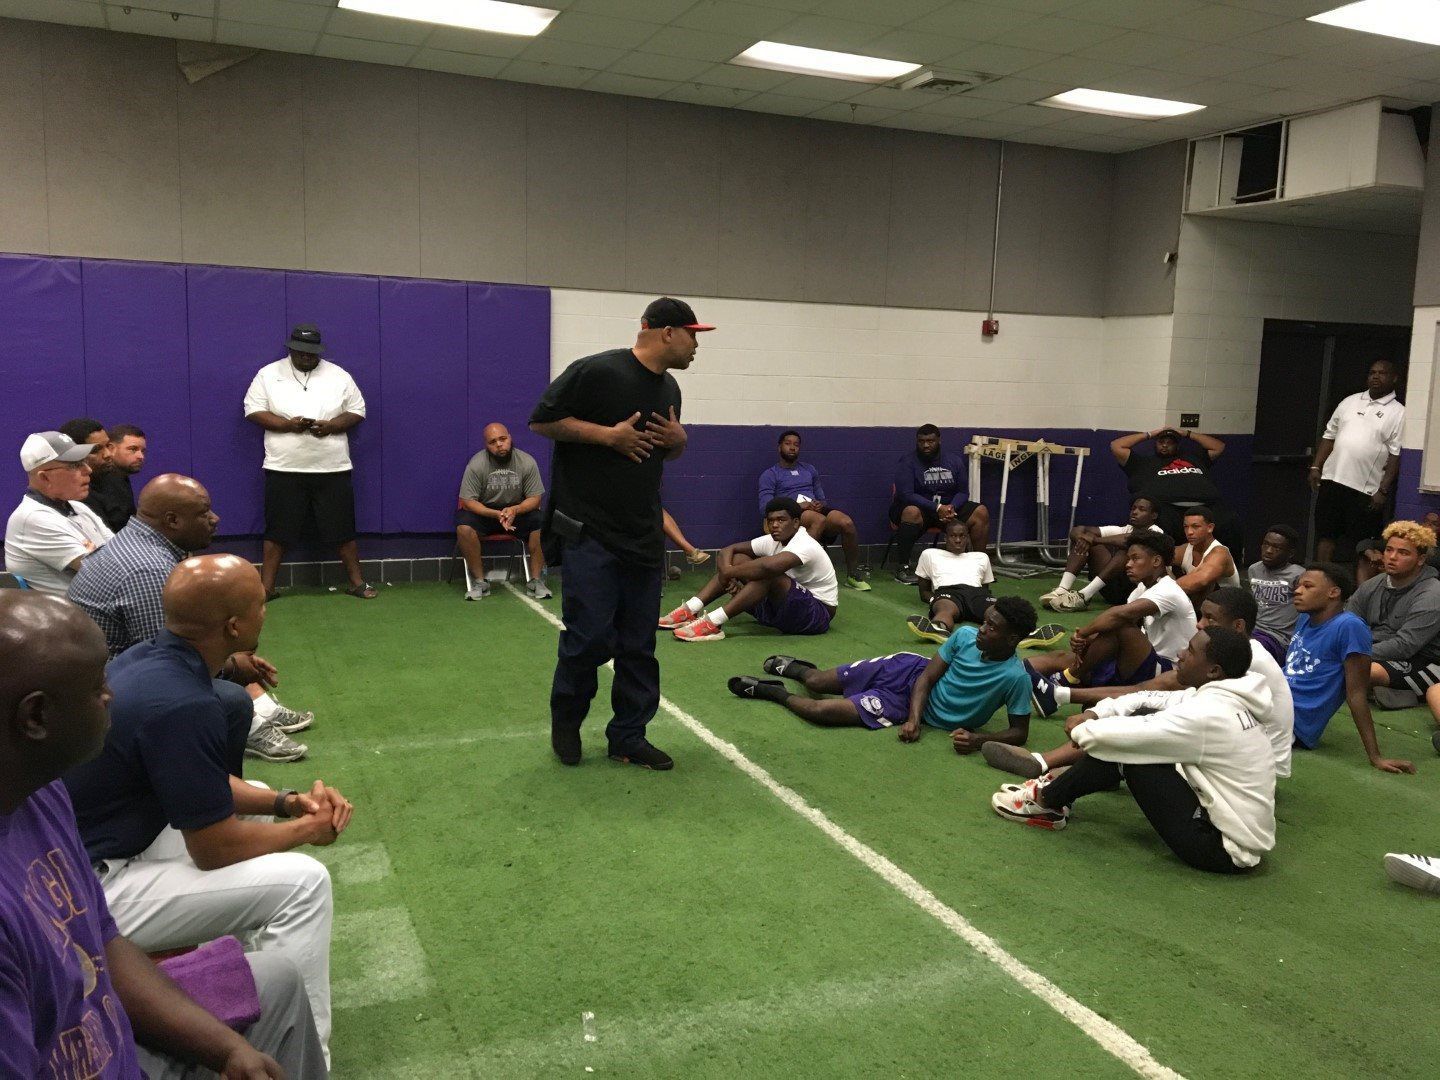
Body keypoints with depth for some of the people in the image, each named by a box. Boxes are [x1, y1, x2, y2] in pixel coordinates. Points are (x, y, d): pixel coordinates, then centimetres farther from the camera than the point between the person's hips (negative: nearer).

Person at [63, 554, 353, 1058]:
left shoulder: (150, 658, 0)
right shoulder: (182, 705, -28)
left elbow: (209, 783, 13)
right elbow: (214, 848, -19)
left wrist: (287, 801, 1)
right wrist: (309, 829, -4)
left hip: (95, 844, 10)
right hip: (87, 893, -10)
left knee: (253, 802, 21)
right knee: (303, 882, -15)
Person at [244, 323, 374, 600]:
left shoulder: (339, 376, 5)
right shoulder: (268, 374, 3)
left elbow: (357, 411, 5)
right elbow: (253, 411, -1)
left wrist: (331, 426, -14)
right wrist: (287, 424, -17)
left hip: (332, 468, 1)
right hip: (284, 469, 0)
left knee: (342, 528, 4)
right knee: (278, 530, 4)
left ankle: (357, 582, 14)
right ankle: (266, 586, 12)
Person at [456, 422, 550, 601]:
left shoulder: (527, 462, -9)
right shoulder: (476, 465, -14)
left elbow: (535, 498, -6)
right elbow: (468, 501, -14)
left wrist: (515, 510, -27)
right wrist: (496, 514, -29)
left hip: (519, 510, 1)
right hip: (484, 511, -1)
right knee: (464, 528, -31)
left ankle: (535, 581, -13)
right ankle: (479, 582, -16)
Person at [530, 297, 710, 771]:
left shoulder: (669, 388, 14)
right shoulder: (596, 371, -11)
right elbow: (542, 420, -11)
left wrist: (678, 440, 2)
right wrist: (609, 434, -17)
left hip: (644, 536, 7)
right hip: (587, 532, -7)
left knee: (639, 644, 8)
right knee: (590, 636, -6)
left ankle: (628, 737, 20)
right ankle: (565, 721, 19)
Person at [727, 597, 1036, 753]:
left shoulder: (1015, 677, -25)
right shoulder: (965, 636, -14)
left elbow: (1019, 733, -16)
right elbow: (927, 677, -7)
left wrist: (978, 740, -33)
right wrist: (914, 719, -22)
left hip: (917, 709, -3)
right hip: (910, 672, 3)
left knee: (821, 710, -17)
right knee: (816, 683, 10)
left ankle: (776, 693, 13)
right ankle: (792, 667, 48)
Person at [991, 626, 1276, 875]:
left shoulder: (1208, 715, -26)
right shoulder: (1219, 696, 2)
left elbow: (1123, 736, -24)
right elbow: (1147, 700, 11)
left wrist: (1081, 728, -3)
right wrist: (1093, 714, -5)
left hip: (1226, 848, -9)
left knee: (1126, 748, -12)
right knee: (1136, 727, 4)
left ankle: (1046, 802, 6)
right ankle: (1055, 791, 14)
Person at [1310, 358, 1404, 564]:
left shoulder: (1398, 413, -2)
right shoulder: (1350, 402, 13)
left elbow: (1396, 455, -7)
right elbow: (1329, 436, 16)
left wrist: (1383, 491, -14)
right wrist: (1316, 466, 6)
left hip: (1366, 490, -4)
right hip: (1332, 480, 4)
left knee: (1360, 543, 1)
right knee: (1325, 534, 8)